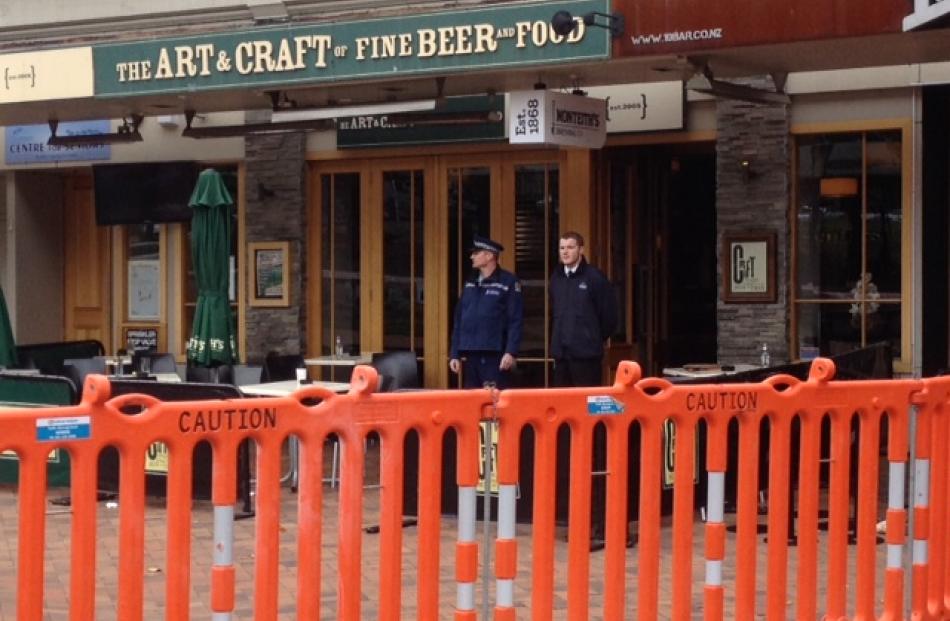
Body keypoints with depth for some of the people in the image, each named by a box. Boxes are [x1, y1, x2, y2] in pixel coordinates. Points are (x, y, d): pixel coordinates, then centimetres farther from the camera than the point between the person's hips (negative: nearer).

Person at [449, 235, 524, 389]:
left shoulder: (508, 282, -3)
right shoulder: (470, 283, 16)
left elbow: (516, 321, -8)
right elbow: (459, 320, 17)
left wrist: (511, 352, -16)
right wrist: (455, 354, 12)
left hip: (496, 356, -6)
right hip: (471, 356, 6)